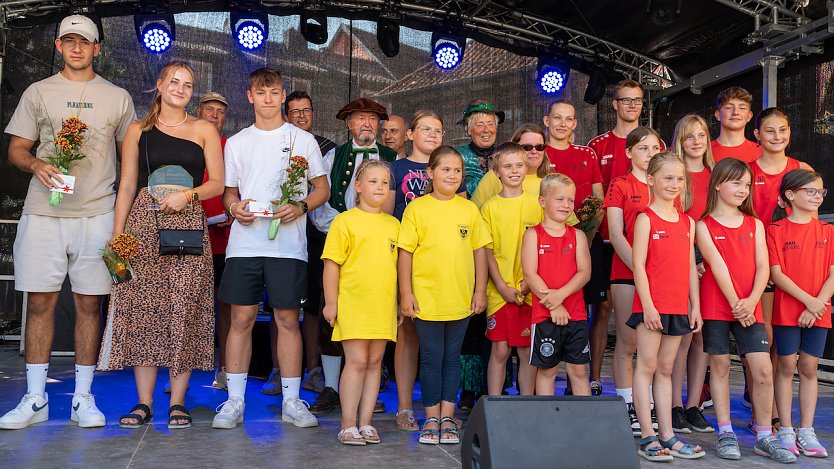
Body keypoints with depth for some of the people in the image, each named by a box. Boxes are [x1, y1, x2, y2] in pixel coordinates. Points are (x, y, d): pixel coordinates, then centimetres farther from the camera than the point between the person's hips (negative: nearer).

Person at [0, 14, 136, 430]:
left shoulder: (117, 98, 11)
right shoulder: (38, 92, 12)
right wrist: (36, 165, -12)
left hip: (96, 214, 0)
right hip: (43, 212, 1)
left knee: (89, 303, 2)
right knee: (40, 302, 1)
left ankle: (83, 398, 11)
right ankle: (35, 399, 11)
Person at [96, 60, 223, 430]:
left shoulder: (204, 130, 11)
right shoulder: (138, 130, 13)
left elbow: (218, 183, 6)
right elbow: (127, 186, 10)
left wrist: (187, 195, -12)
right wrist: (117, 233, 2)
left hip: (188, 224, -1)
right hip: (143, 223, 1)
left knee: (184, 311, -4)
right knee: (142, 309, -2)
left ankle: (177, 402, 3)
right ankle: (144, 402, 6)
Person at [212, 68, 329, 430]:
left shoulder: (303, 139, 8)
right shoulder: (236, 142, 14)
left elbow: (323, 189, 9)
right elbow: (229, 192, 19)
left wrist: (300, 207, -10)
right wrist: (234, 207, -5)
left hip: (288, 245, -1)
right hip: (244, 243, 2)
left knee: (288, 320, 1)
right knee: (241, 319, 1)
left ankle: (291, 401, 10)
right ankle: (234, 401, 9)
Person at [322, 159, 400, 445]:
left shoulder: (393, 224, 12)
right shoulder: (344, 221, -2)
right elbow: (331, 263, -4)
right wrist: (330, 303, -7)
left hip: (383, 306, 5)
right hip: (352, 304, -4)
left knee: (374, 362, 8)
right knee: (356, 362, -5)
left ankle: (366, 422, 17)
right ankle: (348, 425, 5)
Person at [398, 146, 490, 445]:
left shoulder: (469, 209, 5)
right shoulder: (417, 208, -2)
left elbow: (480, 251, 8)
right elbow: (405, 252, -2)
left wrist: (480, 291, 4)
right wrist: (405, 294, -5)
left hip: (461, 300, 2)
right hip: (426, 298, -2)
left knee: (452, 359, 11)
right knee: (431, 359, 6)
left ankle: (447, 417, 21)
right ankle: (432, 418, 19)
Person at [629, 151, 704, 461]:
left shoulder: (688, 222, 13)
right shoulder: (645, 219, -4)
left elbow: (691, 267, 15)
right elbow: (638, 264, -10)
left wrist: (695, 306, 10)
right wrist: (647, 305, -15)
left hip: (678, 306, 6)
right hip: (651, 305, -5)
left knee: (665, 370, 12)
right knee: (647, 367, 0)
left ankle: (667, 435, 16)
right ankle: (648, 436, 4)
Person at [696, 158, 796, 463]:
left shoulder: (755, 224, 12)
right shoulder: (704, 226, 1)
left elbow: (763, 266, 2)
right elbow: (717, 266, -8)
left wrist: (751, 301, -12)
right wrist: (734, 302, -15)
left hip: (749, 307, 3)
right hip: (715, 306, -3)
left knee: (763, 370, -4)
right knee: (720, 366, 3)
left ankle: (765, 437, 10)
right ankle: (725, 434, 14)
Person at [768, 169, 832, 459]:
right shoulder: (777, 229, -3)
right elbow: (776, 274, -9)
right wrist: (808, 300, -14)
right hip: (787, 310, -3)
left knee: (809, 368, 7)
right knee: (786, 366, 2)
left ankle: (806, 432, 15)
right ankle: (786, 431, 11)